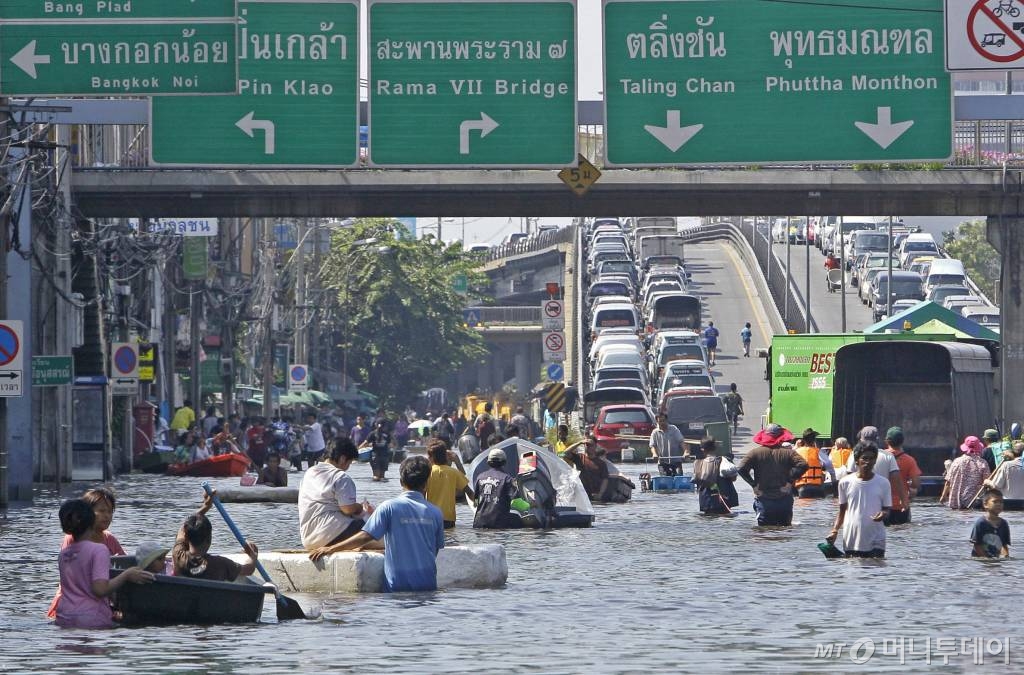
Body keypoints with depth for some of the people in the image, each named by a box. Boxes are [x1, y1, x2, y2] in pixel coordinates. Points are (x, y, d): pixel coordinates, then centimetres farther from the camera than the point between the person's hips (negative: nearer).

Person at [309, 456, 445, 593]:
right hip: (428, 585, 3)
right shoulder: (435, 513, 4)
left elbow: (366, 536, -12)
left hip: (397, 585, -3)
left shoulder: (389, 507, -6)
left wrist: (330, 549, -4)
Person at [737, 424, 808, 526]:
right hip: (784, 501, 1)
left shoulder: (756, 452, 0)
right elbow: (803, 465, -12)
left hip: (763, 501, -1)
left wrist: (754, 485, -5)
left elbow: (742, 468, -11)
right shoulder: (788, 452, 0)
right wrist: (790, 481, -7)